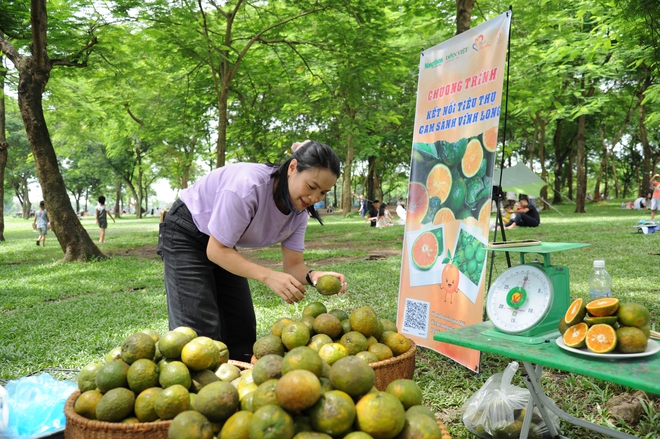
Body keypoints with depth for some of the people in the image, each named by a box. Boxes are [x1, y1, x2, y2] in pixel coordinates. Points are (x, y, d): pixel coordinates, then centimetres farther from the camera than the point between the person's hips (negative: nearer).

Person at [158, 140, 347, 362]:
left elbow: (293, 264, -10)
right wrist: (267, 276, -40)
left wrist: (313, 276, -33)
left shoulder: (299, 212, -13)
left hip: (224, 245, 7)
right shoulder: (249, 185, -36)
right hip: (185, 234, -7)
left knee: (241, 328, 7)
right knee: (202, 332, -14)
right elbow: (216, 251, -29)